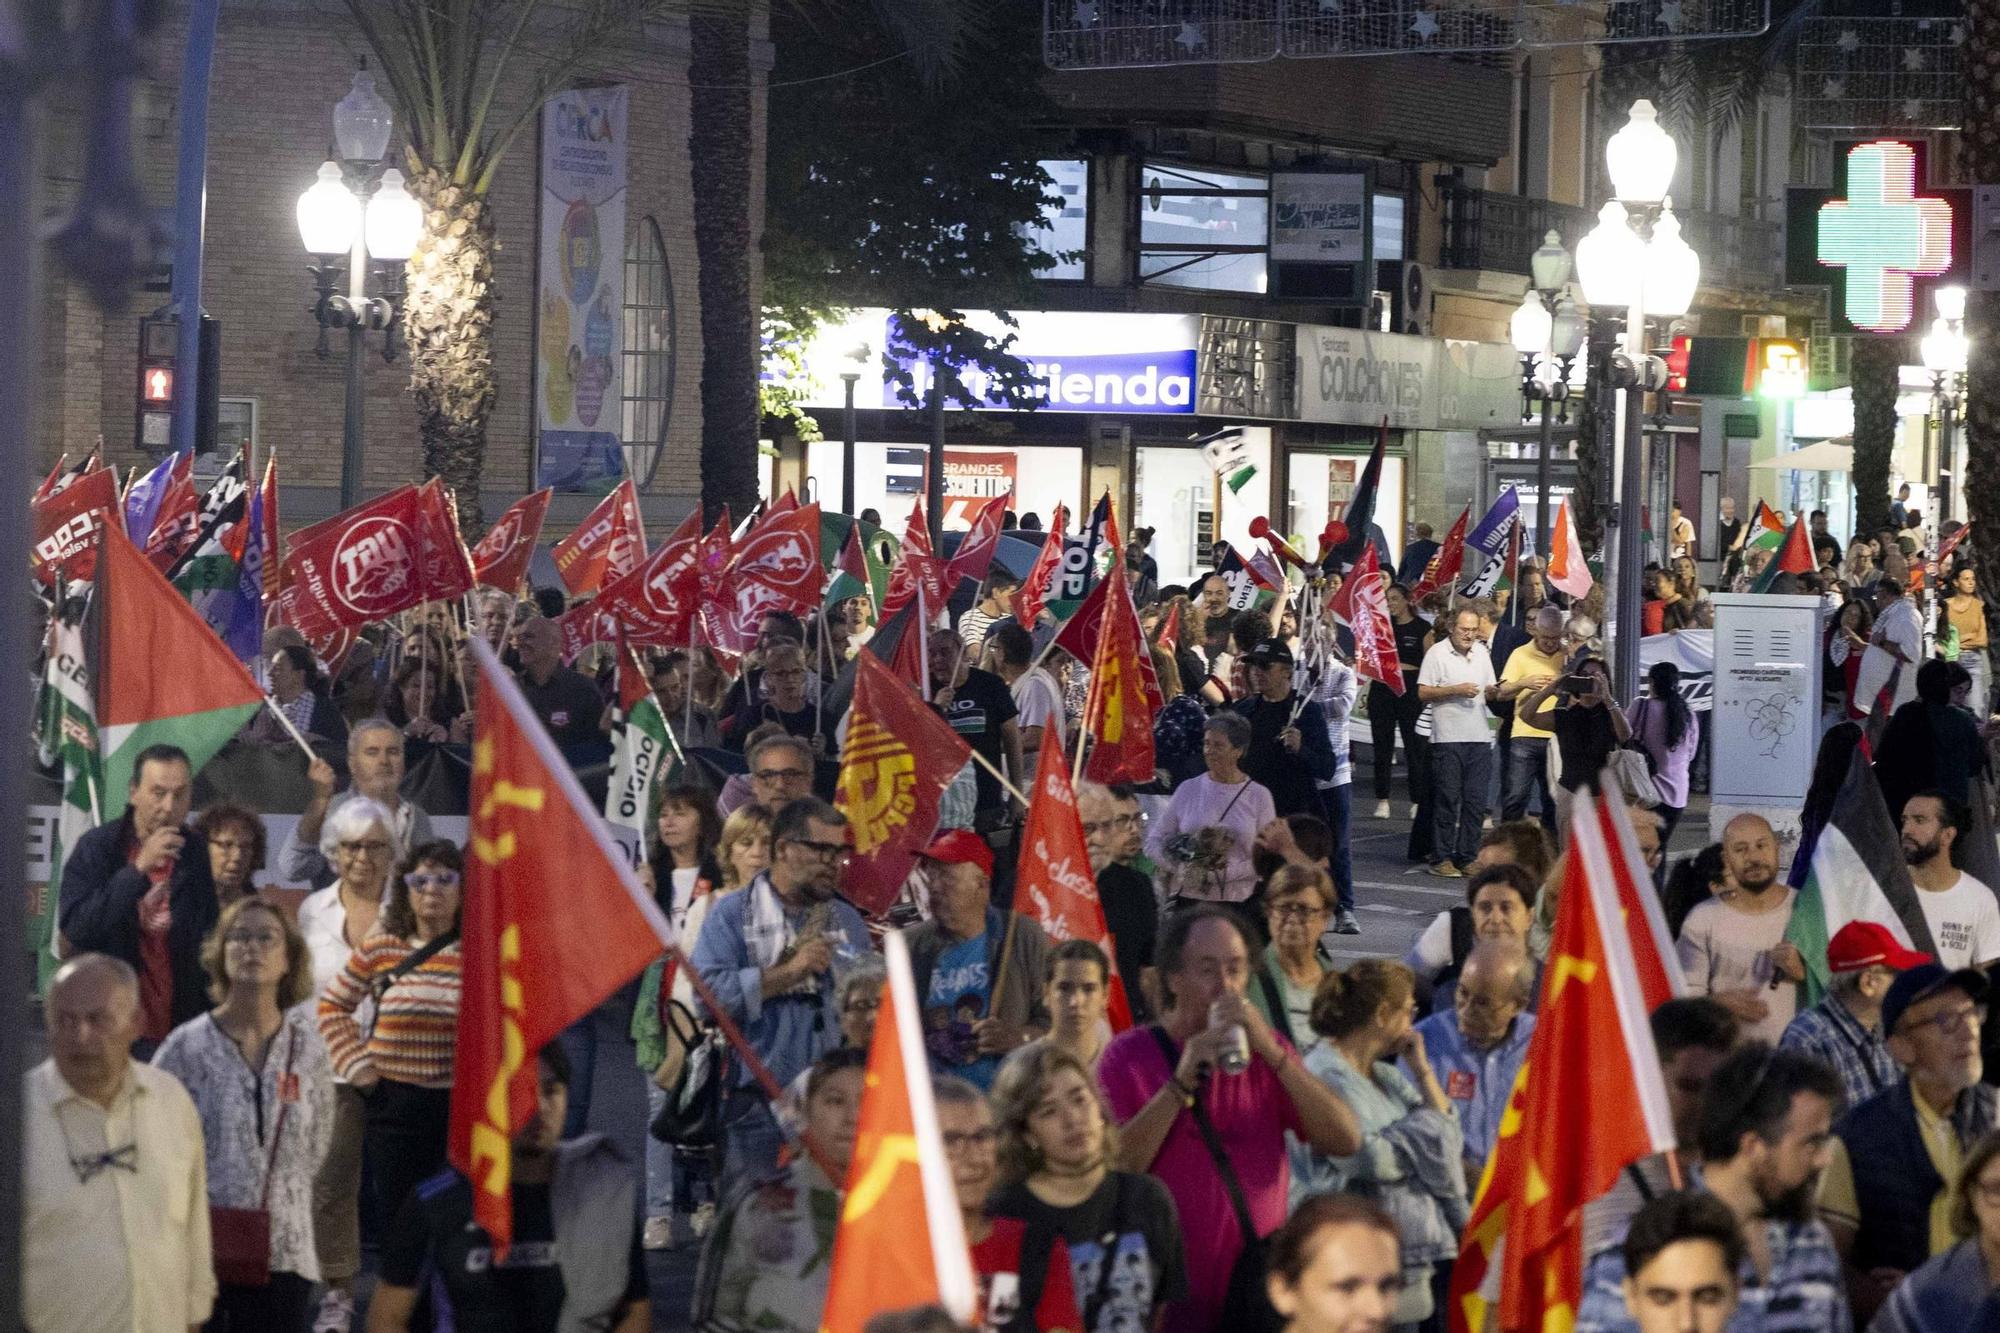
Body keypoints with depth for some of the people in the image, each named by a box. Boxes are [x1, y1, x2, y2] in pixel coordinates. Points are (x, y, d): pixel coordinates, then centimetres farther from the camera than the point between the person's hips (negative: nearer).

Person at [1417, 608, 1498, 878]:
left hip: (1479, 738, 5)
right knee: (1447, 799, -4)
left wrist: (1492, 692, -4)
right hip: (1448, 737, -5)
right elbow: (1423, 693, -7)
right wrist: (1456, 690, -15)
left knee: (1475, 800, 3)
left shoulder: (1481, 652, 14)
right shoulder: (1437, 652, -2)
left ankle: (1467, 857, 9)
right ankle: (1441, 858, 1)